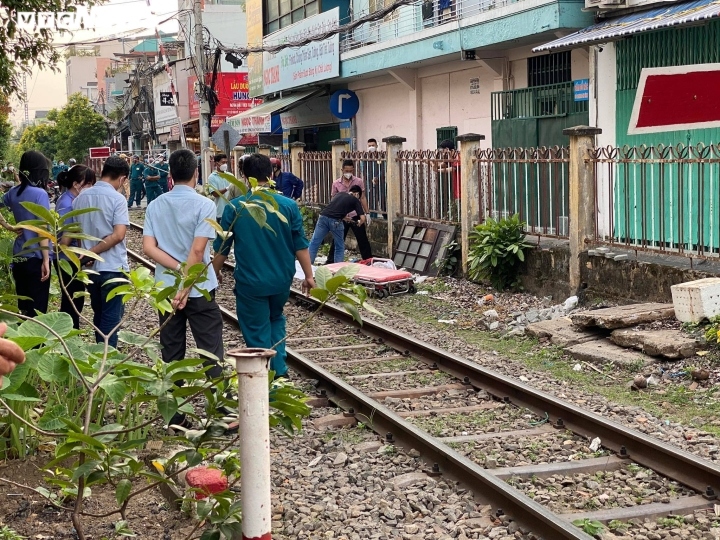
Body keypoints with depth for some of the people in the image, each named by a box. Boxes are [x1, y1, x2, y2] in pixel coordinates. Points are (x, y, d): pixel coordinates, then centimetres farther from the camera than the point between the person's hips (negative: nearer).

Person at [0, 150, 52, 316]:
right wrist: (46, 260, -15)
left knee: (22, 308, 15)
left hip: (18, 257, 7)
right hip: (36, 258, -7)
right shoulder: (39, 193, -14)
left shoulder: (14, 192, 4)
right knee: (37, 310, 0)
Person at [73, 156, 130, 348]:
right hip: (113, 268, -6)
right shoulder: (117, 199, -13)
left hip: (90, 267, 6)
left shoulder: (81, 197, 5)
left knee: (99, 315, 19)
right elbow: (118, 235, -22)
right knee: (111, 318, 2)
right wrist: (92, 252, -14)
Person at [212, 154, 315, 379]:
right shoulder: (288, 205, -6)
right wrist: (309, 276, 9)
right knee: (276, 319, 27)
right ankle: (280, 370, 19)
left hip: (250, 282, -3)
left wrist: (214, 275, 14)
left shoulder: (234, 208, -9)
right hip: (282, 280, 3)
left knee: (257, 331, 8)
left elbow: (221, 249, -1)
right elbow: (300, 245, -2)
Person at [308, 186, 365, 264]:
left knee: (314, 243, 6)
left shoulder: (340, 193, 29)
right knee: (340, 247, 13)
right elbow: (362, 218, 10)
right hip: (335, 221, -4)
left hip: (323, 216, 4)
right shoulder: (355, 200, 16)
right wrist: (359, 224, 32)